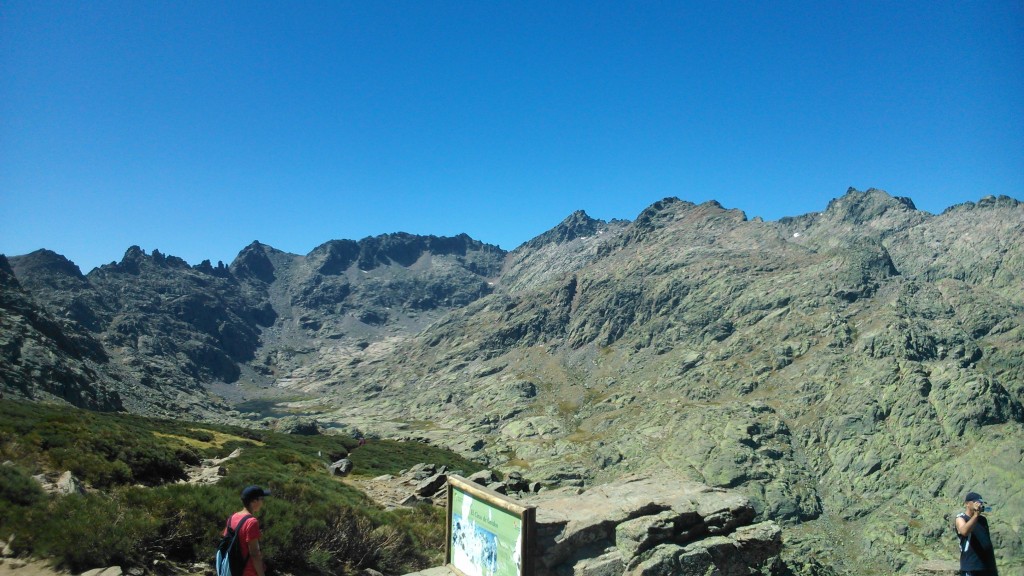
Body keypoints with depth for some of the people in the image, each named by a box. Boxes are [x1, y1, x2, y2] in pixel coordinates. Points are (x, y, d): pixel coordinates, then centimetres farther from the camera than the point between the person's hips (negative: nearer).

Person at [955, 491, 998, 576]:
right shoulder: (961, 518, -5)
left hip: (988, 566, 7)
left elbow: (988, 541, 22)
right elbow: (964, 531, -28)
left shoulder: (983, 519, 16)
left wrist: (993, 565, 21)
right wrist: (976, 514, -31)